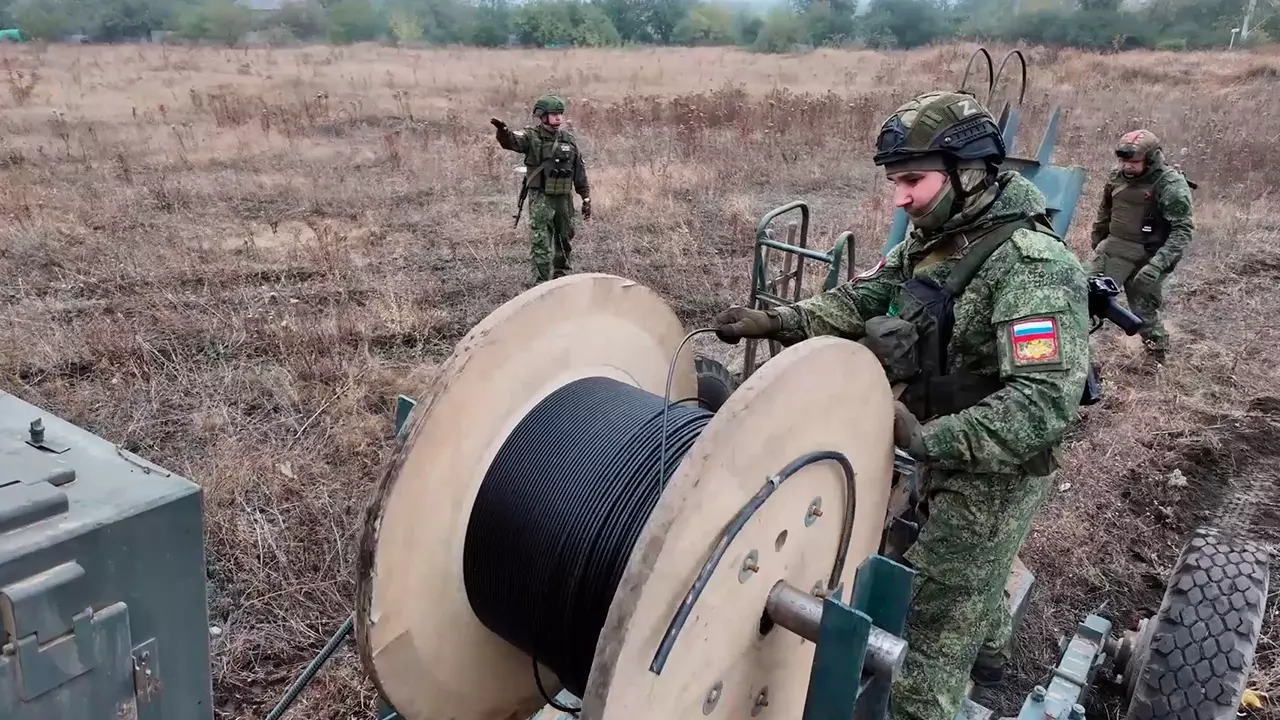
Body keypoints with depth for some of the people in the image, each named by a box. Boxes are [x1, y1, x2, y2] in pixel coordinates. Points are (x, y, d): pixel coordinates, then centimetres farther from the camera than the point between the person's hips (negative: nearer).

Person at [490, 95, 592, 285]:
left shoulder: (569, 139, 5)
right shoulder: (531, 136, -7)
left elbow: (579, 171, 9)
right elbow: (511, 140, -27)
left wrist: (586, 198, 8)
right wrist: (503, 131, -50)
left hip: (564, 198, 4)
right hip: (540, 199, -4)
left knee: (565, 242, 17)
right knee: (541, 244, -8)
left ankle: (562, 275, 37)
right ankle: (541, 284, -4)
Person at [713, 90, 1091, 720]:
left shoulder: (1031, 266, -29)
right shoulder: (931, 241, -3)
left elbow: (1045, 402, -36)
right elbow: (860, 301, -2)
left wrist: (924, 440, -35)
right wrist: (773, 321, -16)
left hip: (995, 472, -8)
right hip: (948, 449, 8)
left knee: (935, 616, 3)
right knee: (973, 570, 32)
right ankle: (988, 650, 58)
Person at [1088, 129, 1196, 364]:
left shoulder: (1171, 185, -16)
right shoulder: (1118, 177, 2)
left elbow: (1183, 230, -19)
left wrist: (1158, 265, -29)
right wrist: (1097, 243, 27)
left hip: (1146, 257, -5)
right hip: (1112, 250, 5)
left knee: (1144, 312, 4)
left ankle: (1158, 358, 23)